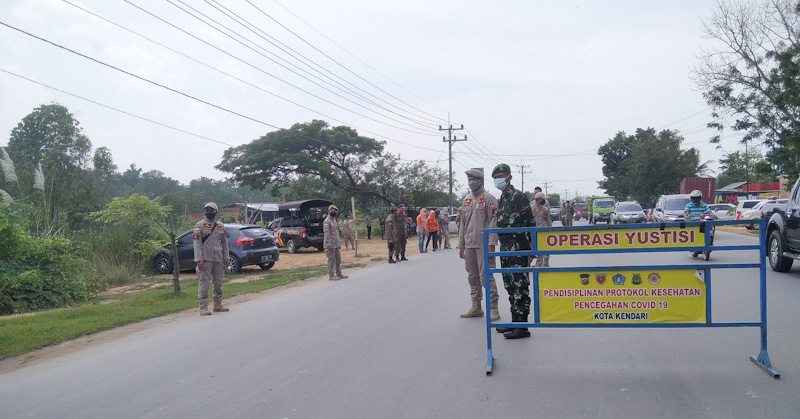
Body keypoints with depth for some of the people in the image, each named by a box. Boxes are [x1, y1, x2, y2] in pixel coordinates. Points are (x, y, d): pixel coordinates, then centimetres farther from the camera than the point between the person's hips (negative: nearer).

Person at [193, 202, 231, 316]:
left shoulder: (220, 225, 12)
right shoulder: (200, 225, -2)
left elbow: (224, 242, 16)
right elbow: (197, 243, -7)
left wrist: (226, 257, 10)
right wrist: (199, 260, -15)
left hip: (219, 259, 5)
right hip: (205, 259, -5)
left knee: (218, 283, 11)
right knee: (204, 283, -6)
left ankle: (218, 304, 22)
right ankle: (203, 307, -4)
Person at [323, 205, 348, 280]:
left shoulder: (334, 220, 16)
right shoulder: (327, 221, -14)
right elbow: (326, 233, -19)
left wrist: (339, 243, 21)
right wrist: (329, 244, -24)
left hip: (336, 244, 9)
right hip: (331, 245, -9)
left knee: (338, 259, 13)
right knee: (332, 260, -4)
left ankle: (338, 274, 21)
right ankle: (331, 276, 2)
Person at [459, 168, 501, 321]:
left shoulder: (489, 198, -4)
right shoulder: (466, 200, 15)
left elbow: (493, 222, -11)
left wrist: (491, 243, -19)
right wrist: (461, 246, 15)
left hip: (483, 244, -7)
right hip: (469, 244, 7)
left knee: (486, 275, -8)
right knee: (473, 276, 11)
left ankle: (493, 307, -1)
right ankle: (476, 307, 20)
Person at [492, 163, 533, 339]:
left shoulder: (518, 196, -10)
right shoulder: (501, 200, 17)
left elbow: (530, 223, -13)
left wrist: (531, 249, -15)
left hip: (518, 250, -9)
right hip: (505, 249, 9)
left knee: (520, 288, -6)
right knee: (510, 287, 14)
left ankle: (522, 327, -3)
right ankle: (515, 321, 24)